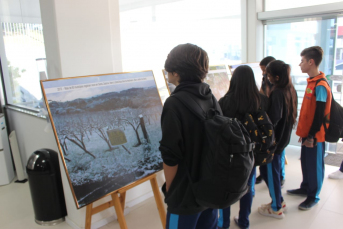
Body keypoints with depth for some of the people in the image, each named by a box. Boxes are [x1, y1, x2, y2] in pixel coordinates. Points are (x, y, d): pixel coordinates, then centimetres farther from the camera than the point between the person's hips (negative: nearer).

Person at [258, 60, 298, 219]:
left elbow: (273, 119, -27)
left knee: (269, 170, 6)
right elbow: (291, 114, 11)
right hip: (284, 136, 9)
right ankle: (279, 202, 35)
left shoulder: (277, 93, -23)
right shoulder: (291, 90, 4)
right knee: (275, 169, 21)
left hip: (274, 138, -9)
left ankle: (276, 208, 21)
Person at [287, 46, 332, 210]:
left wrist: (312, 136, -17)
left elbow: (319, 114, -20)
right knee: (305, 162, 19)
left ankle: (313, 197, 22)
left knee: (314, 165, 6)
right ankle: (305, 188, 37)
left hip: (315, 135, -8)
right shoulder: (311, 81, 7)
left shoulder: (320, 86, -20)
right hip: (307, 132, 8)